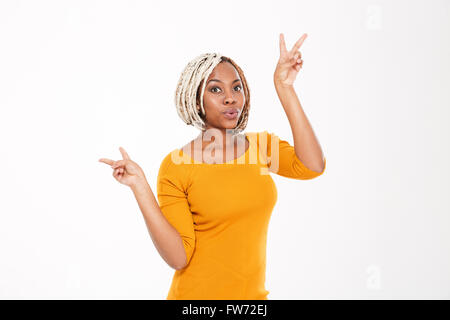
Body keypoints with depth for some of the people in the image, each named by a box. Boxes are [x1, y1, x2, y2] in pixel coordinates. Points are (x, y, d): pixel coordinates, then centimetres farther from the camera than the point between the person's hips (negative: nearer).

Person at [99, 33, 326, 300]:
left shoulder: (263, 145, -1)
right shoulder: (176, 165, -13)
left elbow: (312, 167, -21)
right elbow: (178, 257, -17)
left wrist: (285, 89, -20)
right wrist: (140, 186, -26)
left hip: (254, 293, 4)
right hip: (197, 293, -4)